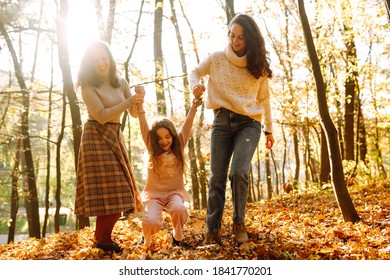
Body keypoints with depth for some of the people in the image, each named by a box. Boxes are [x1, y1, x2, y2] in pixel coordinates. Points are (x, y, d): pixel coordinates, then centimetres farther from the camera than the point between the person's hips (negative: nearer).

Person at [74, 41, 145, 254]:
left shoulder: (120, 83, 10)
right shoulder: (88, 86, -6)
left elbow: (135, 114, 11)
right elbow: (101, 116, -14)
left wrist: (139, 99, -10)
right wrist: (129, 101, -16)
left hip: (115, 138, 6)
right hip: (96, 138, -6)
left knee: (118, 192, 5)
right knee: (107, 191, -9)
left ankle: (103, 238, 18)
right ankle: (102, 240, 7)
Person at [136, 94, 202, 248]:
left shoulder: (178, 147, 2)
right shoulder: (152, 149, 1)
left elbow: (187, 124, -5)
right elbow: (144, 126, -6)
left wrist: (194, 104, -14)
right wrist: (140, 104, -13)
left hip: (174, 191, 0)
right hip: (154, 192, 0)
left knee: (178, 209, -34)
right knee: (152, 223, -26)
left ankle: (177, 237, -3)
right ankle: (146, 238, 12)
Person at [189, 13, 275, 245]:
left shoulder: (258, 66, 4)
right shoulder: (217, 59, 3)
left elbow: (264, 99, 13)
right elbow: (195, 72, 16)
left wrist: (270, 129, 15)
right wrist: (195, 85, -8)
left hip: (249, 123, -1)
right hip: (222, 121, 1)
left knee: (239, 172, -21)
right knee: (217, 177, -1)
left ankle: (239, 223, 0)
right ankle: (213, 231, 7)